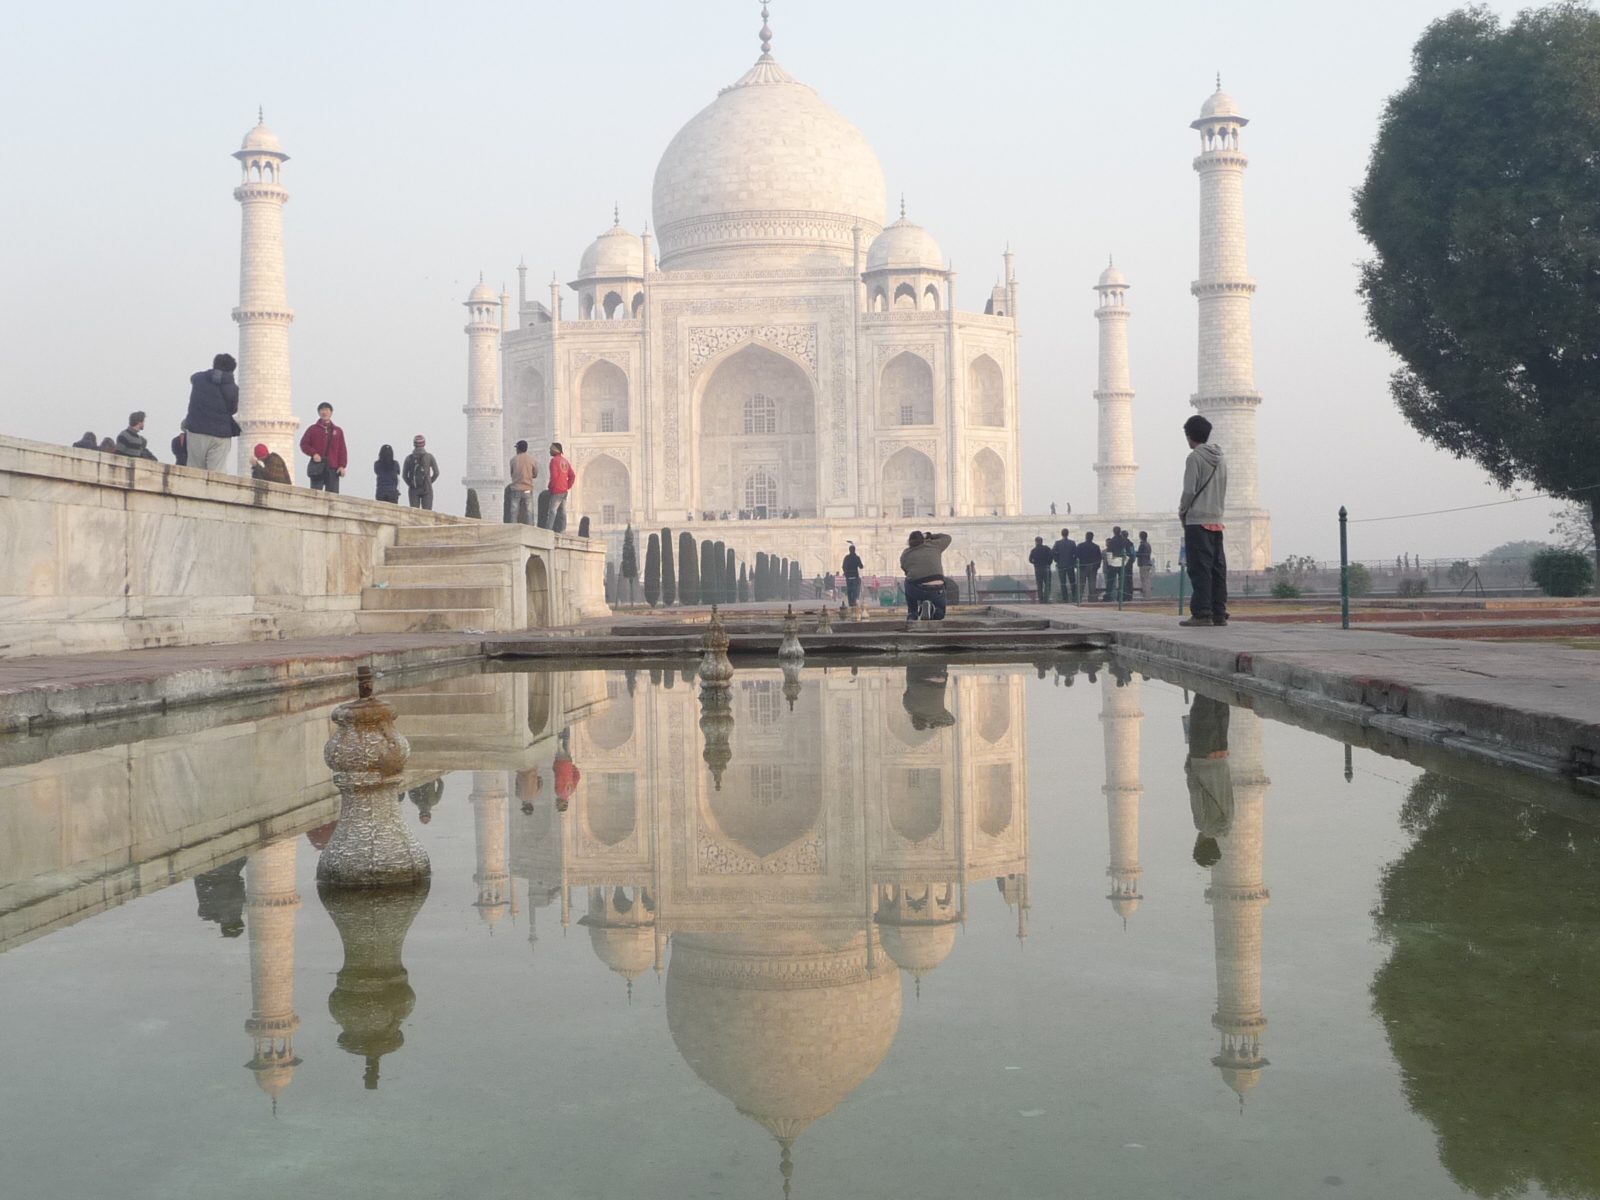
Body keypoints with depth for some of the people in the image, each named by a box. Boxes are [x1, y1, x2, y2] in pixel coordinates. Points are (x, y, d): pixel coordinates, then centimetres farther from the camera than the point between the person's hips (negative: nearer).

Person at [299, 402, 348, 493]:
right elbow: (304, 444, 8)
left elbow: (342, 450, 10)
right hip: (317, 467, -1)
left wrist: (342, 466, -2)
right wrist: (313, 453, -9)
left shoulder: (338, 431, 14)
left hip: (333, 468, 1)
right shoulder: (313, 429, 11)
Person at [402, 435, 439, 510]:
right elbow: (436, 473, -1)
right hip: (426, 489, -2)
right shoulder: (429, 457, 0)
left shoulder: (409, 458, 5)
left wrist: (410, 484, 14)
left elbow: (404, 475, 5)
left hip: (413, 489, 2)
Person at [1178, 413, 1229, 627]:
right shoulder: (1221, 459, 14)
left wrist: (1182, 512, 3)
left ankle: (1202, 613, -11)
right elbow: (1224, 491, 16)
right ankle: (1219, 613, 6)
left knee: (1200, 569, -8)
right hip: (1217, 520, 7)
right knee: (1218, 569, 6)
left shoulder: (1195, 457, -9)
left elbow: (1189, 490, -12)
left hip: (1197, 521, -7)